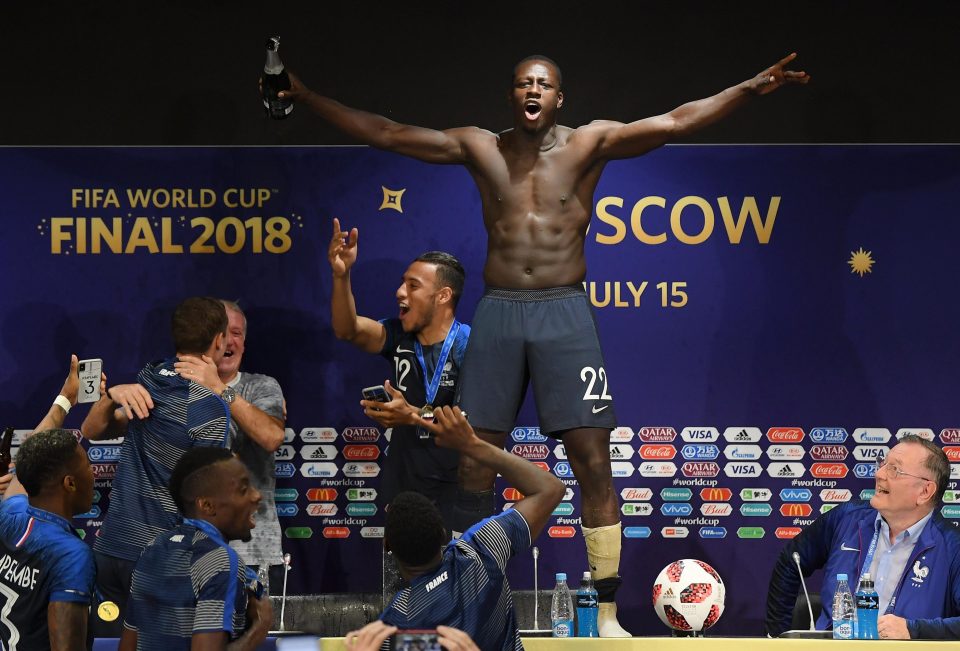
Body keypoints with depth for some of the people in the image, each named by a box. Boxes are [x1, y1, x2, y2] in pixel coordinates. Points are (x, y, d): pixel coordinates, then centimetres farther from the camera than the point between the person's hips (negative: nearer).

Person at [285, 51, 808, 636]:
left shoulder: (588, 143, 3)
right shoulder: (479, 148, 9)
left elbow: (674, 123, -6)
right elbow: (384, 134, 10)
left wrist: (751, 88, -16)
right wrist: (306, 97, 6)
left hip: (565, 311, -2)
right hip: (499, 312, 2)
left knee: (594, 463, -6)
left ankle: (608, 612, -2)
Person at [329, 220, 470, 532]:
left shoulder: (470, 347, -12)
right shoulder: (400, 337, 4)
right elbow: (348, 329, -12)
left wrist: (413, 416, -28)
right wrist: (341, 275, -26)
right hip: (401, 489, 5)